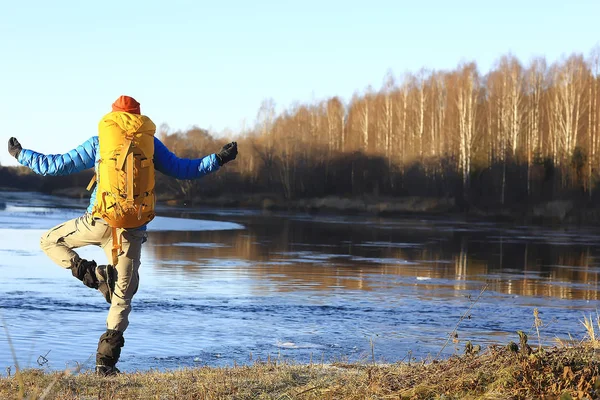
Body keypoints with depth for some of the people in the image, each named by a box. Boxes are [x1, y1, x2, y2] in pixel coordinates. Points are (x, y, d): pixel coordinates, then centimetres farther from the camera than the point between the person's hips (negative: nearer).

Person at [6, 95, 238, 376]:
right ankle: (106, 362, 1)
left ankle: (93, 275, 0)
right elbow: (183, 170, 14)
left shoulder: (99, 142, 6)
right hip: (133, 230, 2)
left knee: (50, 241, 23)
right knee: (122, 299, 9)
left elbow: (57, 165, 7)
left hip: (99, 221, -2)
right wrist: (218, 160, 26)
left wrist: (20, 155, 21)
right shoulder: (150, 143, 9)